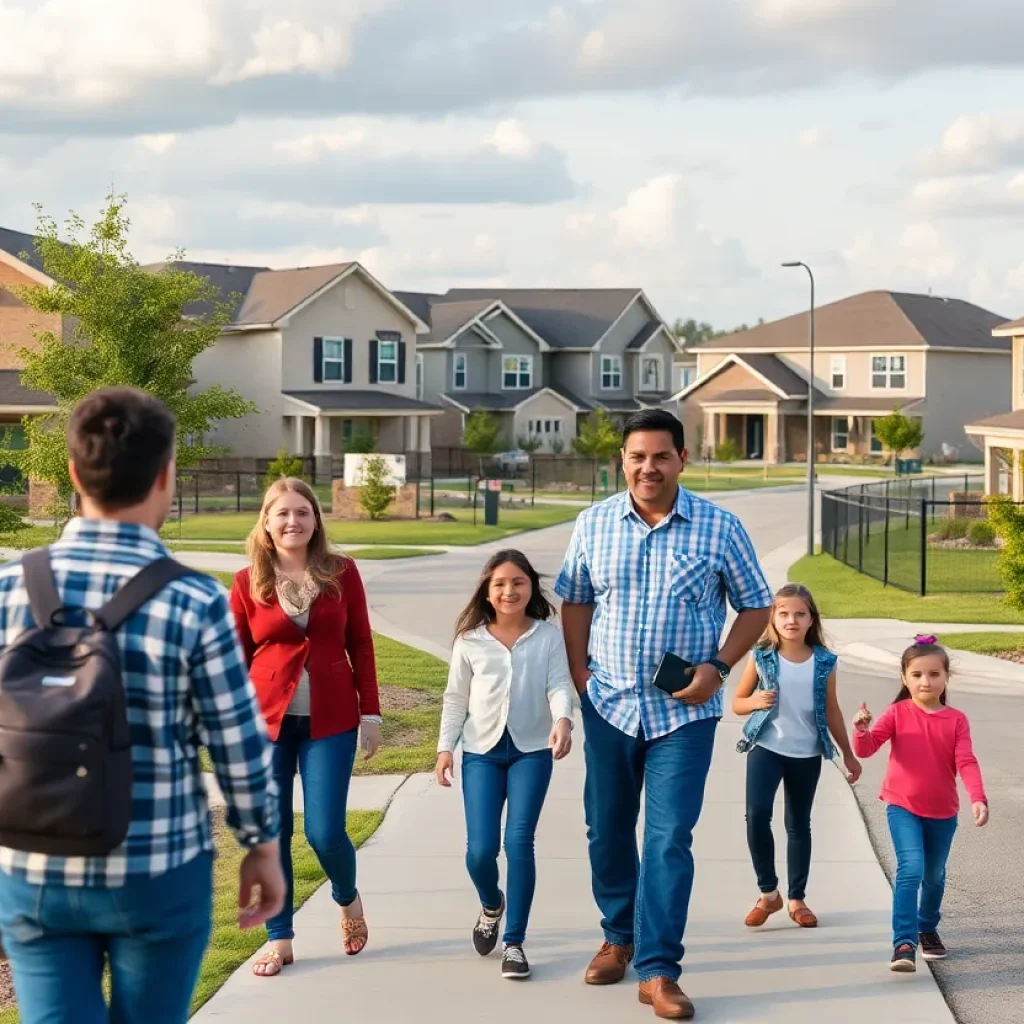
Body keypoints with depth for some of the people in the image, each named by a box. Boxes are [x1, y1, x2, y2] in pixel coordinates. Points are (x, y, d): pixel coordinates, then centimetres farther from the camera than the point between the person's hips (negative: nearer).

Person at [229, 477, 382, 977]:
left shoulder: (342, 574, 1)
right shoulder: (248, 583, 0)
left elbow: (361, 646, 5)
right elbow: (235, 661, 4)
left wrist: (370, 713, 2)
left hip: (330, 721, -1)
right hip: (266, 720, 1)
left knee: (325, 831, -5)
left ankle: (348, 900, 28)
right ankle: (280, 939, 17)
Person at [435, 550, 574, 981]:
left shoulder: (548, 635, -1)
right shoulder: (470, 640, 2)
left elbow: (559, 684, -10)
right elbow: (455, 698, 8)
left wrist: (562, 720, -30)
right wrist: (445, 747, 2)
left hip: (532, 751, -1)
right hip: (481, 752, 1)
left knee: (519, 841, -11)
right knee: (480, 848, -4)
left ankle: (514, 942, 2)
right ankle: (491, 905, 32)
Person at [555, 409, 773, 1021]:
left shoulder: (720, 527, -6)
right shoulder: (594, 524, 1)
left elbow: (757, 608, 1)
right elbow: (576, 601, 12)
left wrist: (718, 666, -11)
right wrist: (579, 673, 1)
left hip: (684, 712, -3)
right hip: (609, 704, 3)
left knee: (670, 838, -7)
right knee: (607, 831, 13)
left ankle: (658, 970, -2)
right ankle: (619, 937, 34)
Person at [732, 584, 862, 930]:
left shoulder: (824, 662, 0)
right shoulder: (762, 657, -3)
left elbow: (832, 711, 10)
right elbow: (737, 703, 5)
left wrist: (848, 755, 14)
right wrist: (755, 702, -18)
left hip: (807, 754, 2)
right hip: (766, 748, -2)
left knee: (799, 824, 10)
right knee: (757, 815, -17)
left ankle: (797, 898, 22)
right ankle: (768, 893, -1)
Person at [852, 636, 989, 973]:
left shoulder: (956, 720, -4)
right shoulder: (897, 713, -6)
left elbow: (966, 762, -14)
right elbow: (865, 749, -14)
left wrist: (978, 798, -30)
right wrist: (861, 730, -37)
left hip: (943, 812, 2)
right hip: (903, 808, -2)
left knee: (934, 876, 18)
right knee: (911, 869, -20)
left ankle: (928, 929, 42)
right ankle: (904, 943, -23)